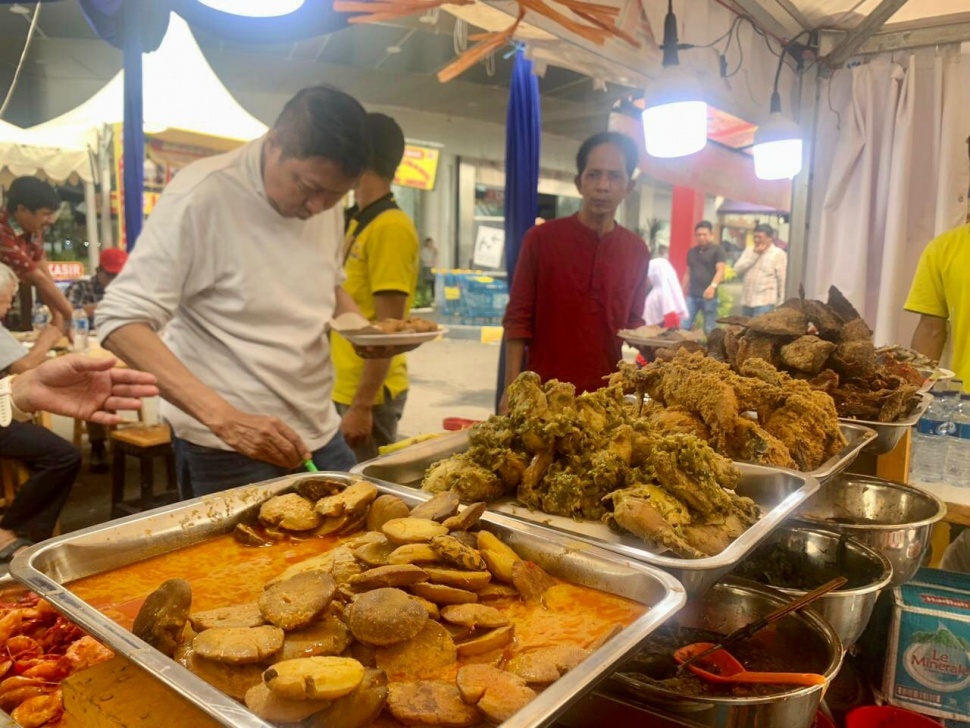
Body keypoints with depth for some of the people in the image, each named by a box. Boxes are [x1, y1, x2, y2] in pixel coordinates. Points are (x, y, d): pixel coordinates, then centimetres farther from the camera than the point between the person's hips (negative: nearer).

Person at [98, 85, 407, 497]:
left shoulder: (324, 200, 3)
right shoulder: (203, 195, -16)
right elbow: (121, 323, -19)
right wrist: (225, 418, -30)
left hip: (319, 435, 6)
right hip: (228, 451, -6)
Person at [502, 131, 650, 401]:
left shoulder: (637, 251, 5)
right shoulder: (541, 238, -5)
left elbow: (633, 322, 13)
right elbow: (518, 318, -5)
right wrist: (512, 388, -11)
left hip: (607, 393, 3)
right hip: (544, 390, -3)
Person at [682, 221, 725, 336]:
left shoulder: (717, 250, -1)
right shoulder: (691, 251, 15)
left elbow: (720, 271, -12)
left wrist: (713, 286, -30)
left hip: (709, 296, -4)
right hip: (692, 295, 4)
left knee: (709, 330, 0)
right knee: (683, 326, -2)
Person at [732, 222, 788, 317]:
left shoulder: (778, 253, -5)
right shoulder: (749, 250, 11)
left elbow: (782, 280, -5)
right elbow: (737, 269, -1)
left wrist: (780, 304, -6)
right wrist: (754, 255, -7)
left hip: (764, 302, -6)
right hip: (747, 300, 6)